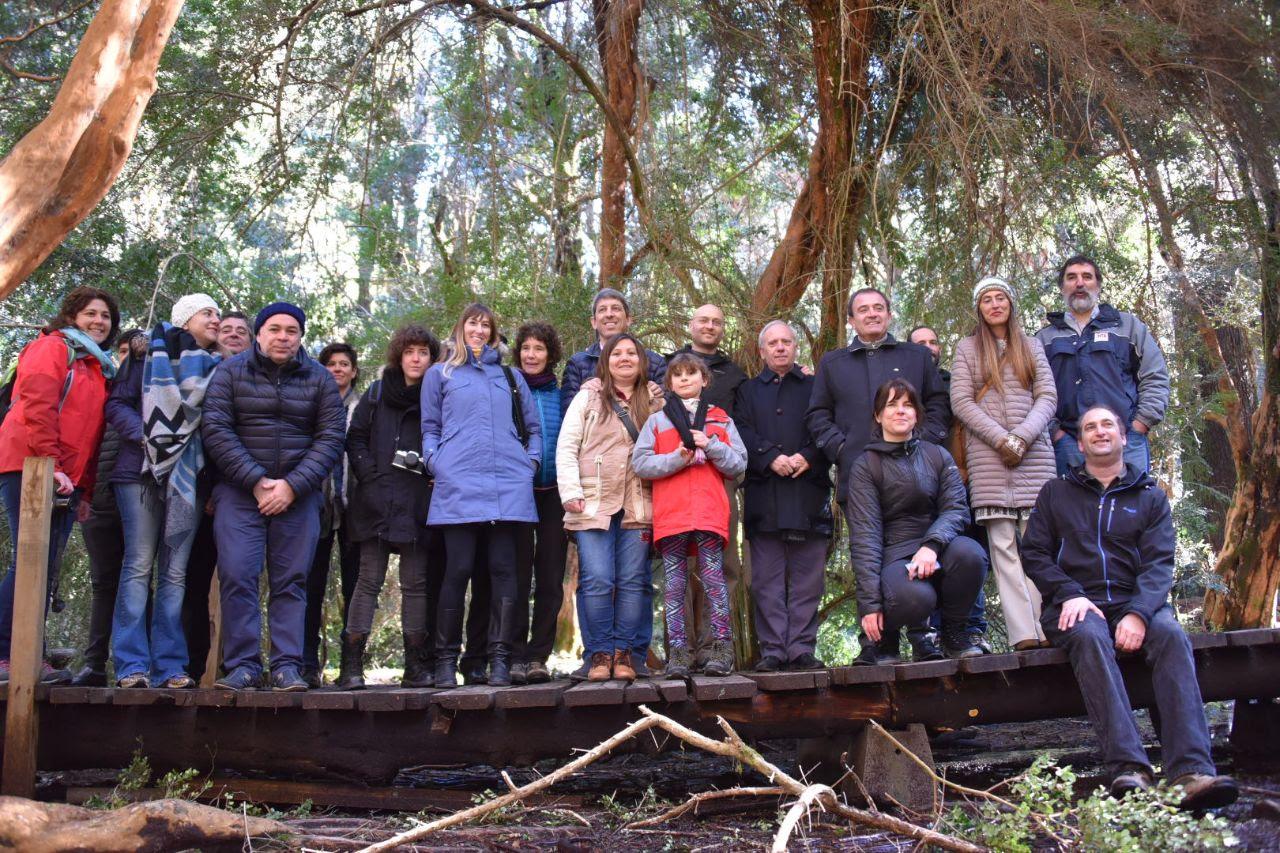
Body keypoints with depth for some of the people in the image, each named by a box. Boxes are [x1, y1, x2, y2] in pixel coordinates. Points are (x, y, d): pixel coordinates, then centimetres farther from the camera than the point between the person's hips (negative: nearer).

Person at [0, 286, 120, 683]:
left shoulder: (98, 367, 25)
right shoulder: (53, 347, 3)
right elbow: (37, 405, -11)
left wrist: (86, 488, 12)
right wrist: (49, 464, -19)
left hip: (67, 480, 8)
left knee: (46, 570, 4)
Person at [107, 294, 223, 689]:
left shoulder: (219, 368, 17)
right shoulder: (151, 355, 8)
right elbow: (117, 403, 3)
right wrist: (144, 434, -14)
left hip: (189, 476, 3)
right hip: (143, 470, -3)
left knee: (175, 571, 0)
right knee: (139, 565, -7)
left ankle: (169, 665, 0)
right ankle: (132, 664, -8)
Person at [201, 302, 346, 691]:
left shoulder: (319, 379, 7)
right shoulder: (231, 372, 5)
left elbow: (330, 438, 0)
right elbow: (216, 430, -4)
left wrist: (292, 486, -10)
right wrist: (256, 481, -13)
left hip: (298, 495, 1)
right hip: (240, 491, -1)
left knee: (291, 581, -1)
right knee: (237, 575, -9)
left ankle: (287, 665, 3)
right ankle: (242, 665, -3)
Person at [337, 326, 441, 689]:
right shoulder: (377, 393, 12)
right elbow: (356, 439, 8)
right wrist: (371, 476, -5)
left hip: (418, 503, 0)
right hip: (377, 500, 0)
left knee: (415, 582, 2)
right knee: (370, 580, -2)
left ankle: (416, 666, 6)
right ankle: (351, 665, -1)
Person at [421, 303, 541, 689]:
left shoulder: (511, 376, 23)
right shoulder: (439, 374, 18)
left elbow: (533, 427, 24)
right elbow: (429, 427, 14)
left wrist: (529, 463, 9)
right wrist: (435, 462, -3)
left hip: (508, 484, 2)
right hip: (458, 484, -2)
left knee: (503, 568, -3)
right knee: (458, 569, -6)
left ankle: (500, 658, 0)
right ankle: (446, 659, 3)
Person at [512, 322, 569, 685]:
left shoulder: (562, 396, 12)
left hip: (553, 494, 2)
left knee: (550, 578, 0)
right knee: (518, 575, -3)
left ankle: (539, 655, 5)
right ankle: (516, 655, 1)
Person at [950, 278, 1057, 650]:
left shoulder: (1032, 346, 17)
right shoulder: (968, 348, 13)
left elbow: (1047, 397, 6)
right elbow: (961, 401, 3)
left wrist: (1022, 437, -10)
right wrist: (1001, 440, -8)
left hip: (1033, 452, 1)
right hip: (988, 454, -1)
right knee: (1003, 544, -8)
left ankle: (1046, 629, -9)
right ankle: (1024, 633, -12)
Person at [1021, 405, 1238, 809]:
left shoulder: (1150, 496, 17)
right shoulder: (1056, 493, 18)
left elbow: (1159, 563, 3)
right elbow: (1033, 553, 8)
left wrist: (1139, 613, -17)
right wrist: (1071, 595, -12)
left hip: (1135, 601, 1)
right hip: (1076, 605, -1)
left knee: (1171, 634, -32)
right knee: (1089, 636, -35)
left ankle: (1192, 772, -44)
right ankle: (1128, 769, -47)